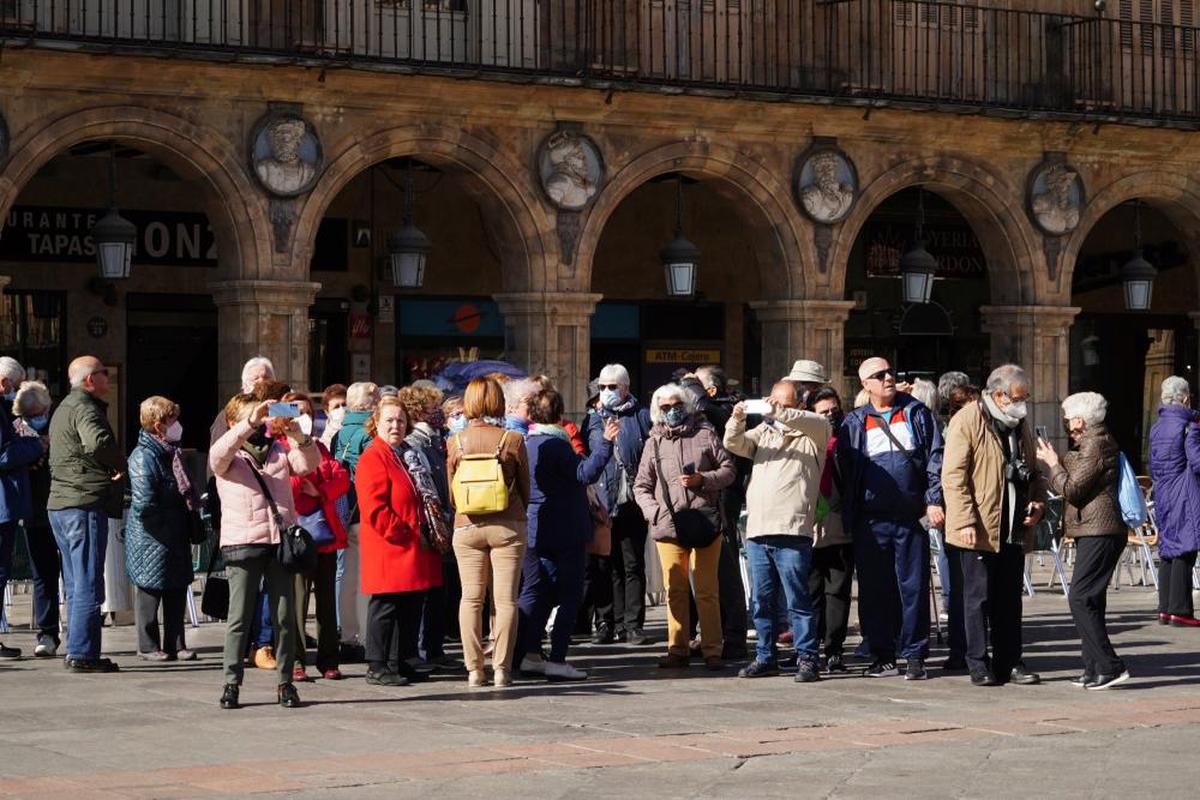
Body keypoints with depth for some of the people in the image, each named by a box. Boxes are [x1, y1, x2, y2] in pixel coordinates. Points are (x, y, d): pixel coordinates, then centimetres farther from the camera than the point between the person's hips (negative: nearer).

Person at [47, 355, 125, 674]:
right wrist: (120, 463, -13)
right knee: (88, 586, -7)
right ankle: (83, 654, -8)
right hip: (85, 504, -10)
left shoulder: (63, 409, 22)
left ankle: (77, 651, 17)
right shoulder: (84, 408, -11)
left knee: (76, 585, 14)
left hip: (59, 505, 10)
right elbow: (98, 441, -32)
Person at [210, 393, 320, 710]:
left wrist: (298, 436, -19)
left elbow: (310, 463, 1)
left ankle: (285, 682, 10)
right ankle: (232, 683, 2)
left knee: (285, 617, 4)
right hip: (242, 543, -3)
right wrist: (250, 423, -28)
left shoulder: (279, 450, 17)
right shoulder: (229, 457, 7)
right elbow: (218, 454, -17)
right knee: (239, 617, -1)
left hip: (280, 541, 3)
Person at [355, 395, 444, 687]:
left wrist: (421, 535, 14)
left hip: (413, 551, 9)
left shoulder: (406, 456, 19)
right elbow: (374, 509, -19)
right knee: (386, 608, -4)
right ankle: (377, 668, 1)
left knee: (411, 608, 11)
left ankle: (398, 662, 19)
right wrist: (403, 534, -18)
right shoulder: (373, 459, -10)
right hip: (389, 551, -9)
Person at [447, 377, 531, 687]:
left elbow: (452, 491, 7)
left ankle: (474, 669, 6)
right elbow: (525, 489, 2)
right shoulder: (512, 440, -7)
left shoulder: (455, 442, -2)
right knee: (505, 599, 3)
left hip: (467, 526, 2)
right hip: (507, 525, -2)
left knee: (471, 598, 8)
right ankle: (501, 668, 0)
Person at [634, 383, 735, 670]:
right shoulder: (654, 442, 12)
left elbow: (728, 469, 7)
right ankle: (677, 649, 11)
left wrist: (702, 480, -9)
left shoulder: (705, 434, 7)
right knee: (675, 590, 5)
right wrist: (656, 512, -3)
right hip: (669, 527, 2)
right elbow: (641, 486, 13)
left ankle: (713, 651, 0)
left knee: (706, 590, -3)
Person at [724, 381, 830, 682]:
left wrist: (782, 413, -28)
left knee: (798, 600, -6)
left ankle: (807, 659, -3)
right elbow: (733, 444, 10)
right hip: (757, 531, 5)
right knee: (762, 601, 9)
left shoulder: (810, 434, 7)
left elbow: (821, 424, -14)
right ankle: (765, 657, 17)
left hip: (792, 532, -5)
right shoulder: (763, 432, 21)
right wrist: (737, 420, -12)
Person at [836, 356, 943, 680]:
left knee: (914, 587, -2)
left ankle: (915, 655, 4)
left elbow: (935, 458, 5)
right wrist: (849, 517, 3)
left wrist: (934, 501, -6)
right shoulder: (854, 423, 11)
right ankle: (883, 656, 11)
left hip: (911, 518, -1)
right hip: (870, 520, 1)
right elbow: (845, 471, 10)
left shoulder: (916, 413, 9)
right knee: (874, 590, 3)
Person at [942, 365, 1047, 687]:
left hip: (1014, 529, 7)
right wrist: (966, 521, -20)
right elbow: (953, 476, -13)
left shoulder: (1019, 425, 15)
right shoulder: (967, 421, -8)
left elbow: (1033, 472, 26)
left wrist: (1038, 503, 6)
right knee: (979, 597, -1)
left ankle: (1009, 663, 15)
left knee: (1010, 597, 10)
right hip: (979, 530, -7)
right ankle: (978, 663, 4)